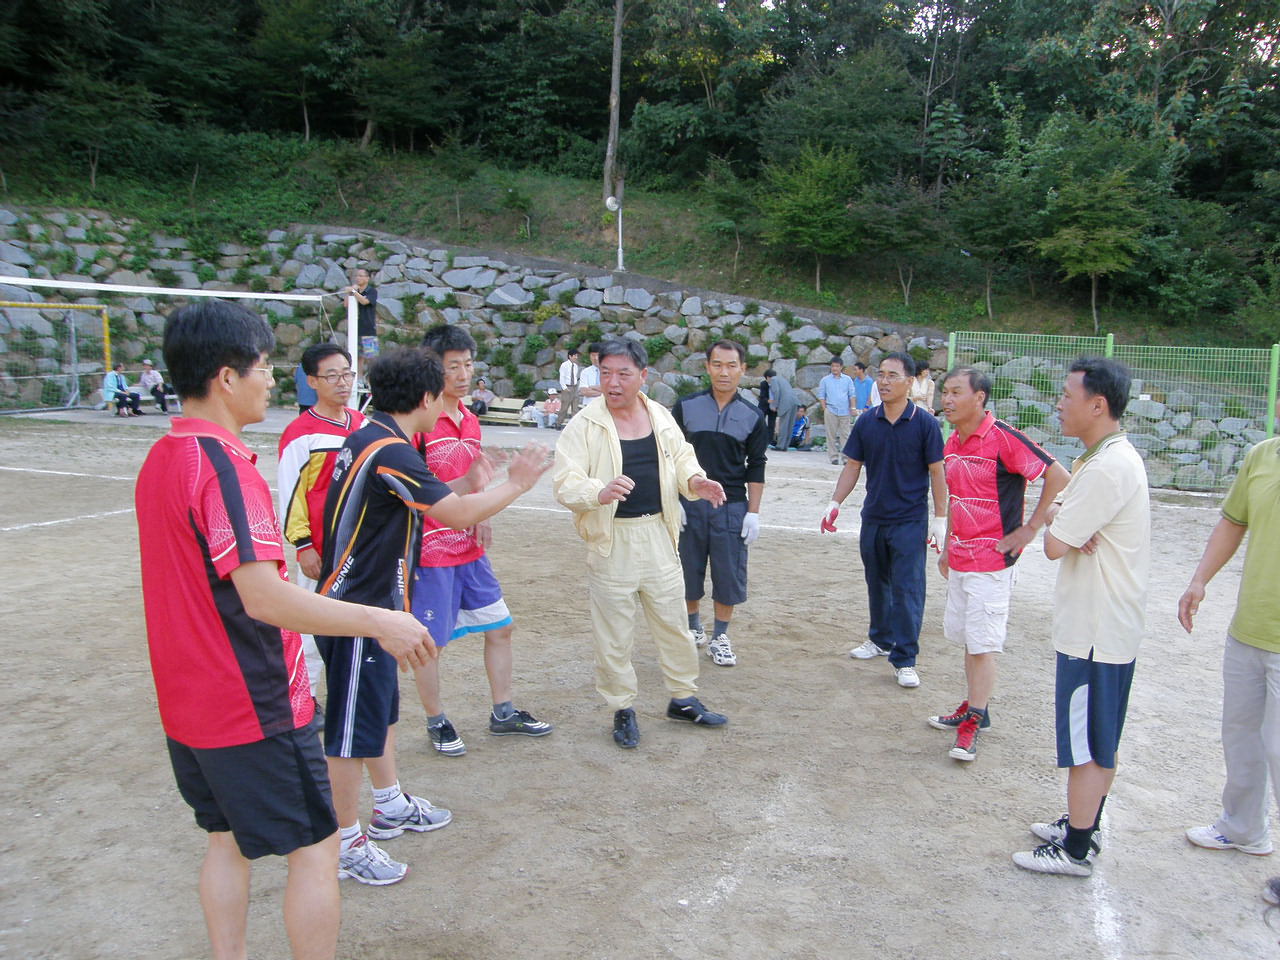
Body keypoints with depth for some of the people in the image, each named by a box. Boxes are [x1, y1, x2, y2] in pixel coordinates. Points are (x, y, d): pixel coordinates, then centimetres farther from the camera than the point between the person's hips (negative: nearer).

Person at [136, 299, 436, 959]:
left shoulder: (159, 458, 6)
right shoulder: (222, 465, -23)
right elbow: (264, 598, -30)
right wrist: (377, 621, -28)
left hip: (187, 705, 9)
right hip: (255, 709, -9)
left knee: (227, 841, 21)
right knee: (315, 850, 4)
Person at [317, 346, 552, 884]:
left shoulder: (370, 437, 8)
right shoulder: (389, 451, -23)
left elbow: (425, 500, 16)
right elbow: (456, 515, -26)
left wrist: (467, 487, 9)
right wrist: (516, 483, -13)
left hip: (370, 602, 10)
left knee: (381, 708, 22)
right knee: (354, 728, 2)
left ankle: (390, 806, 39)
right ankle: (345, 843, 15)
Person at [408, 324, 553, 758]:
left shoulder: (470, 421, 10)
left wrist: (481, 517, 6)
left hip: (470, 549, 8)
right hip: (431, 552, -8)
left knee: (499, 626, 14)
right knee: (429, 641, 6)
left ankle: (503, 713, 31)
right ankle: (436, 722, 26)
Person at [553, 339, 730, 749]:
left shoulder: (660, 417, 5)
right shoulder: (585, 425, -10)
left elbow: (680, 458, 16)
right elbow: (565, 482, -16)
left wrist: (694, 481, -6)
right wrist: (599, 492, -36)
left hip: (658, 534, 4)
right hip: (611, 539, -4)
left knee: (673, 621, 14)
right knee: (614, 633, 6)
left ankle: (683, 698, 32)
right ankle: (623, 708, 24)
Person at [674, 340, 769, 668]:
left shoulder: (752, 416, 2)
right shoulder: (686, 407, 0)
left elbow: (756, 467, 4)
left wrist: (753, 512, -1)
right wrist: (672, 500, -4)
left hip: (732, 506, 0)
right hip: (689, 503, 0)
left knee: (729, 573, 2)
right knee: (688, 570, 9)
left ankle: (720, 637, 18)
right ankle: (693, 628, 30)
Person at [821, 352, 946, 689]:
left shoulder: (924, 423, -7)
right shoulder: (866, 423, 2)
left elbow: (936, 472, -5)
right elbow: (852, 466, 9)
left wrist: (940, 519, -8)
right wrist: (834, 503, 2)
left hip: (910, 521, -4)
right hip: (873, 518, 4)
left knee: (907, 589, -4)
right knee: (877, 583, 16)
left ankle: (904, 660, 3)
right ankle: (881, 639, 34)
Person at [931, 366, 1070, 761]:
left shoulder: (1003, 438, -17)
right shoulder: (951, 445, 8)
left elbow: (1059, 476, -16)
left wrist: (1031, 529, -13)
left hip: (991, 561, -8)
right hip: (960, 560, 8)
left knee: (981, 644, -3)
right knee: (966, 637, 16)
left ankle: (971, 725, 7)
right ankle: (973, 708, 30)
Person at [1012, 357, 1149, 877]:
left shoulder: (1108, 467, -23)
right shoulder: (1107, 456, 11)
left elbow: (1054, 545, -24)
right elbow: (1057, 506, 12)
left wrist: (1056, 525, -3)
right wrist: (1061, 512, -10)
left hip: (1094, 629, -10)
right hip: (1104, 623, 10)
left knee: (1087, 744, 2)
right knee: (1098, 742, 20)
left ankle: (1076, 850, 14)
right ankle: (1083, 824, 34)